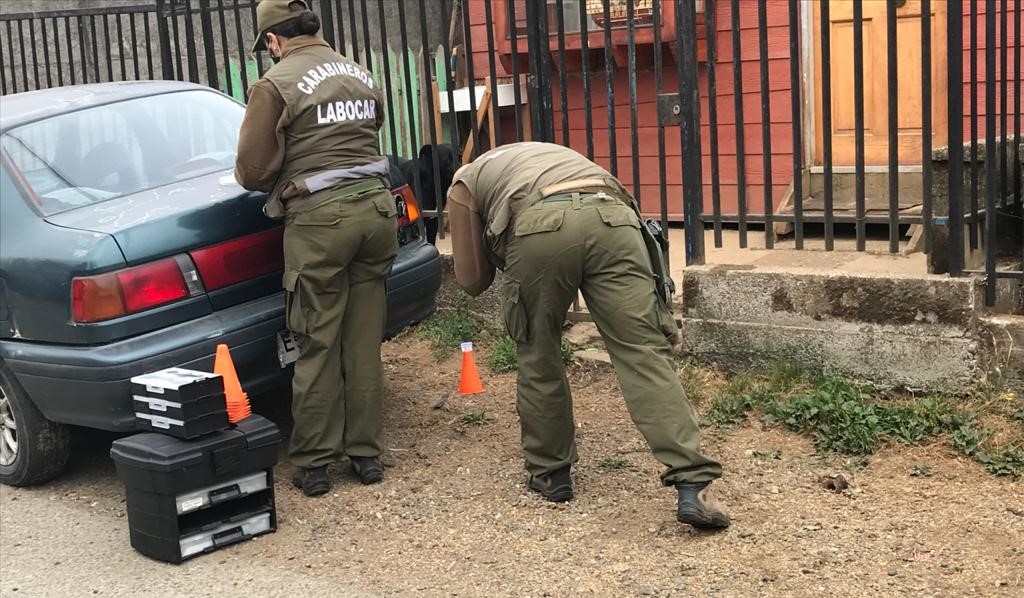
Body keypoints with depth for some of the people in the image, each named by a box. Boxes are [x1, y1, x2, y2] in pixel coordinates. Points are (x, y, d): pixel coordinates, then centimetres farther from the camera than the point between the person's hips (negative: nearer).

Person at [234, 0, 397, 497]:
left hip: (320, 219, -5)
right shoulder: (359, 75, 13)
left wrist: (273, 181, 17)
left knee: (318, 348, 3)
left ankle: (313, 463, 11)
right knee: (364, 343, 11)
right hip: (376, 206, 6)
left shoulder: (276, 84, -6)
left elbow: (253, 170, -4)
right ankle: (365, 452, 18)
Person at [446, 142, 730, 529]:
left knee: (538, 357, 17)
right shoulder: (552, 154, 47)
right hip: (612, 220, 3)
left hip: (539, 228, -3)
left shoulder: (466, 181, 33)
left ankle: (549, 474, 28)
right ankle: (693, 485, -13)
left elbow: (472, 281, 27)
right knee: (644, 352, -3)